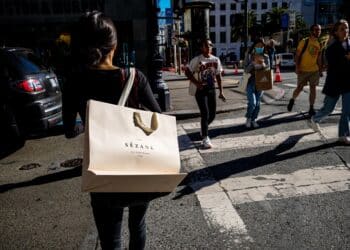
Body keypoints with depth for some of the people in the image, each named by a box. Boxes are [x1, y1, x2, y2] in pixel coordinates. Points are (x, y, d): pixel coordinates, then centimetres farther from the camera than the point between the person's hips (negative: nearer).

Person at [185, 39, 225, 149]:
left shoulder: (216, 60, 6)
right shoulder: (197, 60, -8)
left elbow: (218, 76, 10)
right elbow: (187, 71, -5)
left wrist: (221, 91, 8)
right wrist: (196, 83, -14)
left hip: (212, 89, 5)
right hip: (201, 90, -5)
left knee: (212, 115, 9)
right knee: (205, 114, -10)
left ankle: (203, 129, 38)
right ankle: (205, 138, 1)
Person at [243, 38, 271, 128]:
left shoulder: (265, 57, 3)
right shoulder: (249, 55, -3)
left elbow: (268, 69, 2)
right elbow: (246, 69, -9)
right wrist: (254, 62, -20)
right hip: (251, 82, -3)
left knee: (257, 103, 7)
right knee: (252, 103, -13)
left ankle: (253, 120, 24)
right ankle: (248, 118, 12)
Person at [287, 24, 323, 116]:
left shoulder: (319, 44, 9)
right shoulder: (304, 42, -7)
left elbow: (319, 58, 15)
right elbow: (297, 55, -8)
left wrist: (320, 70, 12)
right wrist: (297, 67, -17)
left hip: (314, 70, 5)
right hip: (303, 70, -4)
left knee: (313, 88, 4)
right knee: (299, 88, 1)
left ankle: (311, 109, 11)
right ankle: (292, 100, 30)